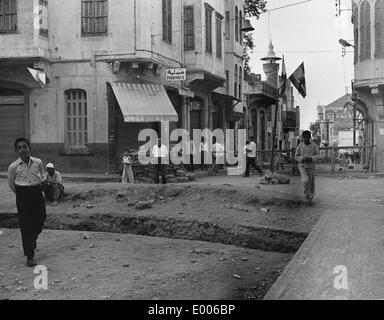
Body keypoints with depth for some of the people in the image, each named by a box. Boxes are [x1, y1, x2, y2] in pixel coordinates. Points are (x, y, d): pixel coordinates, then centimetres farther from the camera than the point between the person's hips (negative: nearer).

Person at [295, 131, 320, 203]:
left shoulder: (314, 146, -2)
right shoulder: (300, 146, 0)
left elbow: (318, 155, -2)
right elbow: (296, 157, 6)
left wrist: (311, 158, -21)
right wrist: (302, 158, -14)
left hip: (311, 166, 1)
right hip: (302, 166, -1)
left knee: (311, 183, 6)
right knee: (306, 180, -22)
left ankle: (310, 197, 26)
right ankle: (307, 194, -1)